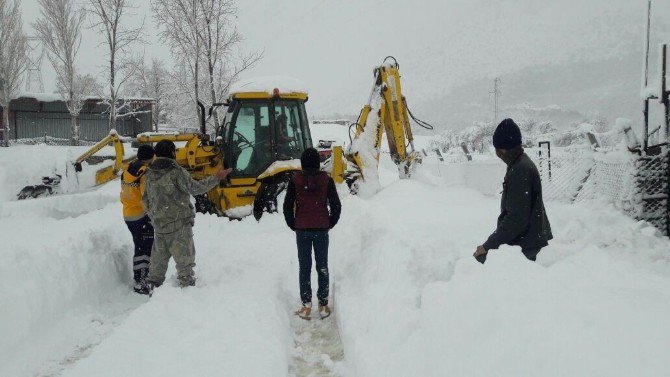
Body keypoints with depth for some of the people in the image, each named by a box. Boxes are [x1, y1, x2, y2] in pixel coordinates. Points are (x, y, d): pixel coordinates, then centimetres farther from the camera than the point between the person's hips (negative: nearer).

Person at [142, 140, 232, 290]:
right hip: (179, 224, -6)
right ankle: (187, 285, 9)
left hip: (159, 225, 7)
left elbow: (145, 200, 13)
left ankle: (153, 288, 24)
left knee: (158, 259, 18)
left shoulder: (150, 174, 6)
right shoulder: (176, 172, -16)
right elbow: (196, 188, -12)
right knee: (185, 259, 4)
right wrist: (217, 178, -3)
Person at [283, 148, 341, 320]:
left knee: (304, 267, 8)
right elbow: (336, 206, -1)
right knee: (322, 267, 9)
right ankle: (323, 305, 13)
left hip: (302, 230, 0)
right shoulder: (326, 180, -4)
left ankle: (306, 306, 8)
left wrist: (293, 226, 10)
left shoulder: (295, 180, -4)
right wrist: (329, 224, 11)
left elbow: (287, 206, -2)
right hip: (322, 230, 0)